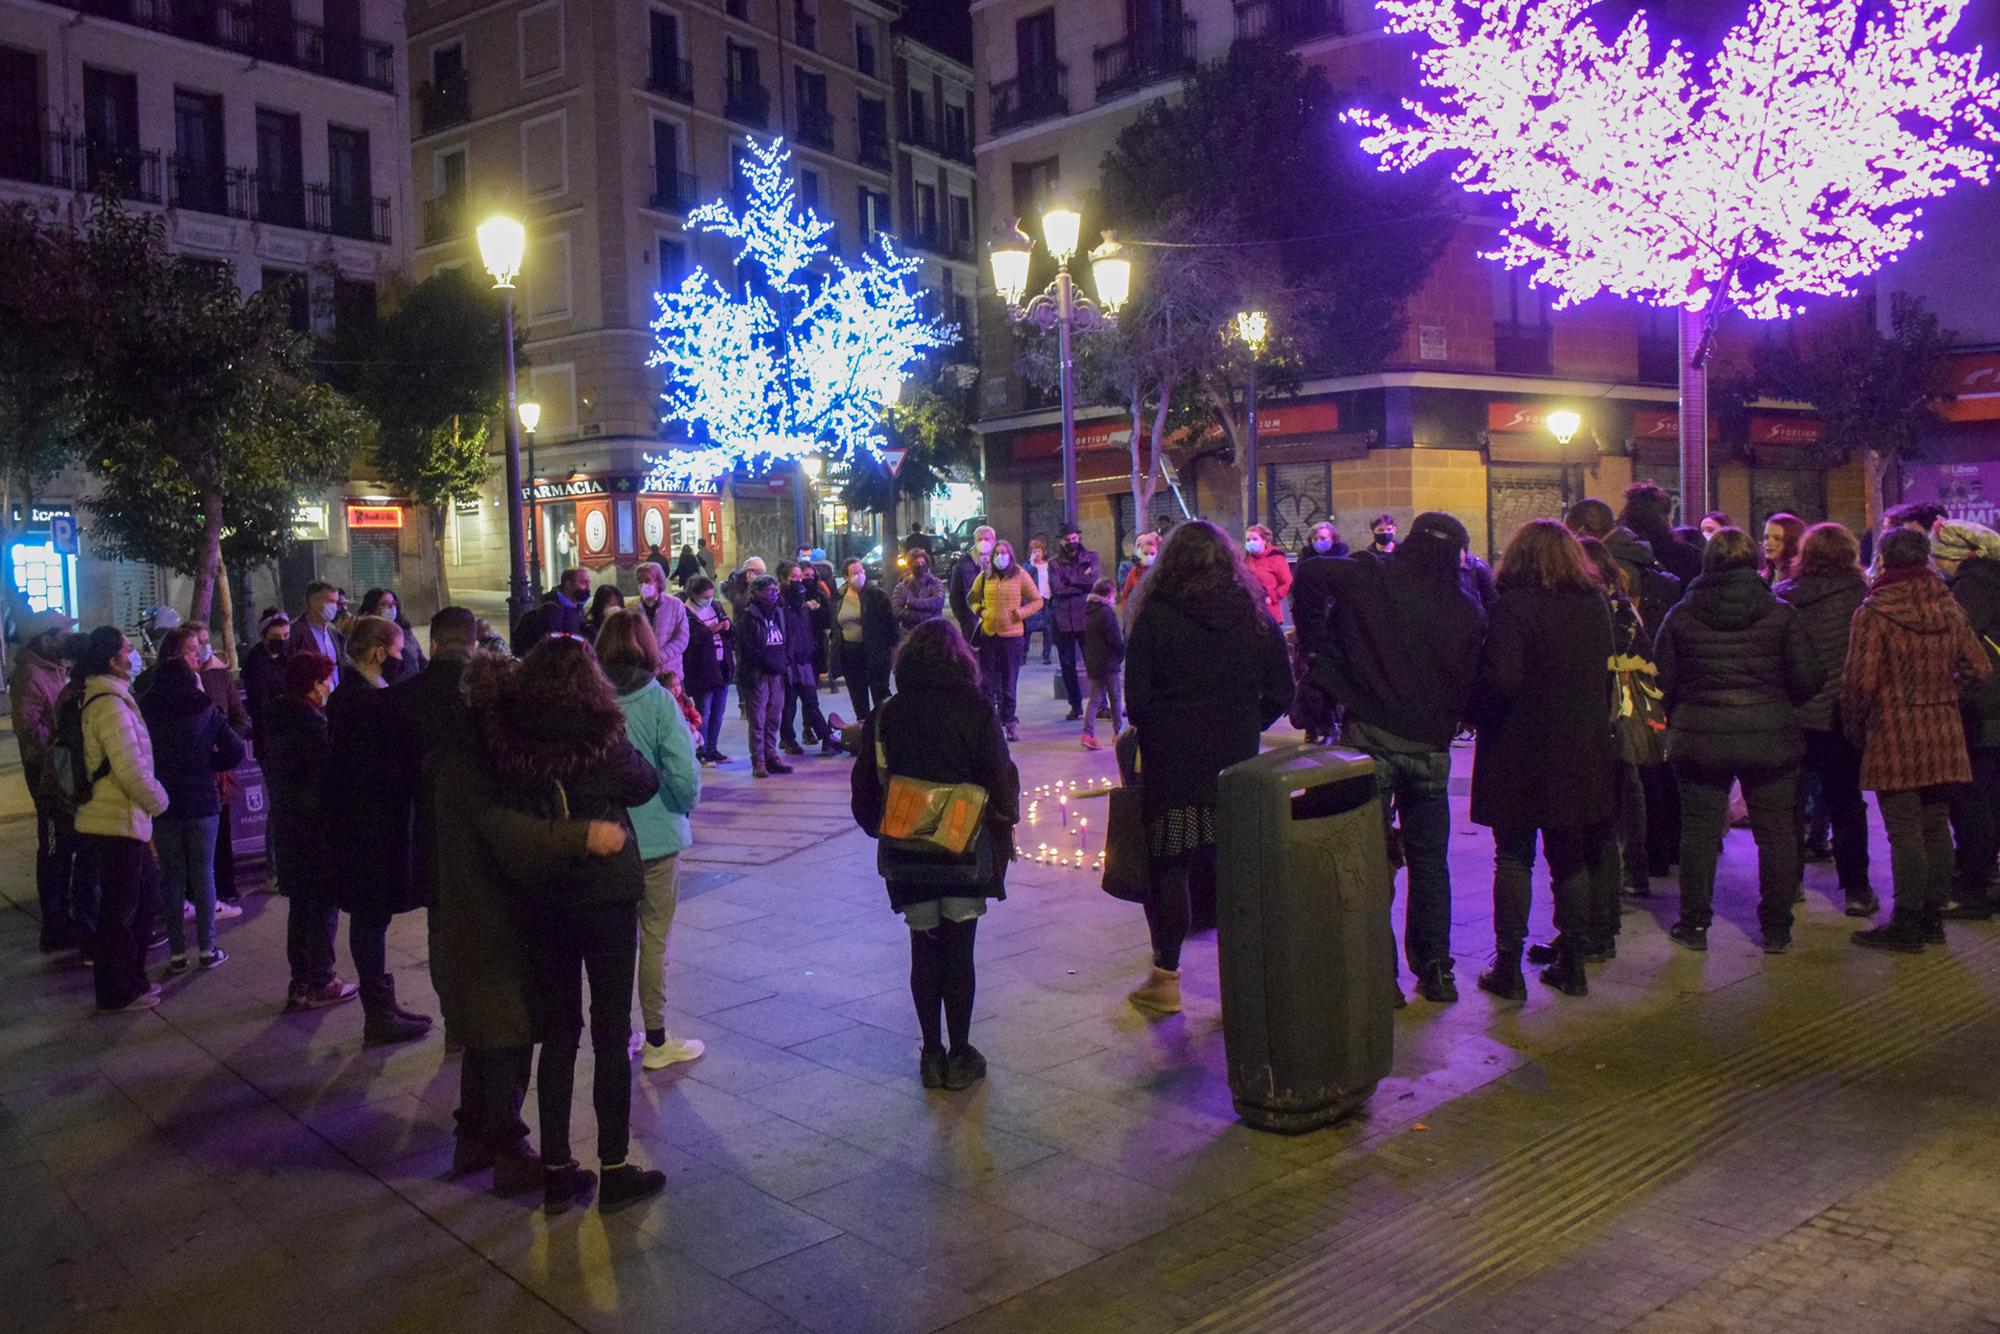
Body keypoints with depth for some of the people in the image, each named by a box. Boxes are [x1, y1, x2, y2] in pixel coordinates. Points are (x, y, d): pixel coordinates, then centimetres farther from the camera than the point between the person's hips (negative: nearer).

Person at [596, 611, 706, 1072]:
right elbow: (684, 776, -19)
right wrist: (688, 803, 1)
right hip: (656, 837, -3)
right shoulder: (658, 702, -15)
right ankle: (657, 1041, 17)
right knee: (654, 938, 8)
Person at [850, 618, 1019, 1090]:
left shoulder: (884, 715, -1)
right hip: (967, 852, -2)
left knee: (924, 952, 12)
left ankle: (932, 1055, 18)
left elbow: (866, 789, 2)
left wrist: (881, 829, 16)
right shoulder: (975, 709, -8)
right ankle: (960, 1057, 14)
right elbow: (1002, 780, -8)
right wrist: (1002, 826, 6)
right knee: (959, 952, 6)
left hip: (909, 856, 2)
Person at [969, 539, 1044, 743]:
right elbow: (971, 598, 20)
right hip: (988, 634, 2)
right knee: (987, 681, 5)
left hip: (1012, 635, -2)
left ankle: (1009, 720, 13)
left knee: (1009, 682, 4)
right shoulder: (984, 577, 6)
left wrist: (1021, 612, -12)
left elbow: (1037, 601, 3)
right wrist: (979, 611, 0)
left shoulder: (1020, 576, -1)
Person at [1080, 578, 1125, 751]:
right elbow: (1116, 640, -17)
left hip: (1093, 663, 6)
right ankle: (1118, 731, 18)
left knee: (1094, 698, 6)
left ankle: (1088, 733, -4)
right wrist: (1122, 653, 1)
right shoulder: (1107, 612, -18)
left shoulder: (1088, 611, 7)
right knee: (1116, 698, 9)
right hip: (1109, 663, -6)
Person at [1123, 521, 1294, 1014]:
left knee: (1168, 866, 5)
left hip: (1172, 761, -3)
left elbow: (1136, 696, -8)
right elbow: (1281, 692, 5)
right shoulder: (1255, 614, 2)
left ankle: (1165, 977, 12)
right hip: (1237, 762, 3)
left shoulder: (1155, 615, -8)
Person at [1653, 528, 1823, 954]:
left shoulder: (1681, 615, -2)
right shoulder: (1781, 615, -4)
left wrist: (1678, 720, 16)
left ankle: (1693, 925, 15)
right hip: (1770, 736, 0)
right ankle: (1777, 929, 17)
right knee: (1775, 831, 10)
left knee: (1700, 830, 9)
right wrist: (1777, 703, 15)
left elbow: (1664, 680, 0)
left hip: (1699, 737, 0)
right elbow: (1807, 679, -5)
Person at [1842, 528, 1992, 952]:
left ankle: (1907, 923, 3)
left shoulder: (1874, 612, -12)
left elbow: (1861, 680, -16)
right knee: (1936, 826, 13)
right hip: (1943, 733, 6)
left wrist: (1854, 727, -3)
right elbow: (1980, 669, 8)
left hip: (1894, 734, -6)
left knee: (1904, 830, -2)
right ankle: (1933, 917, 21)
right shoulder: (1950, 609, 6)